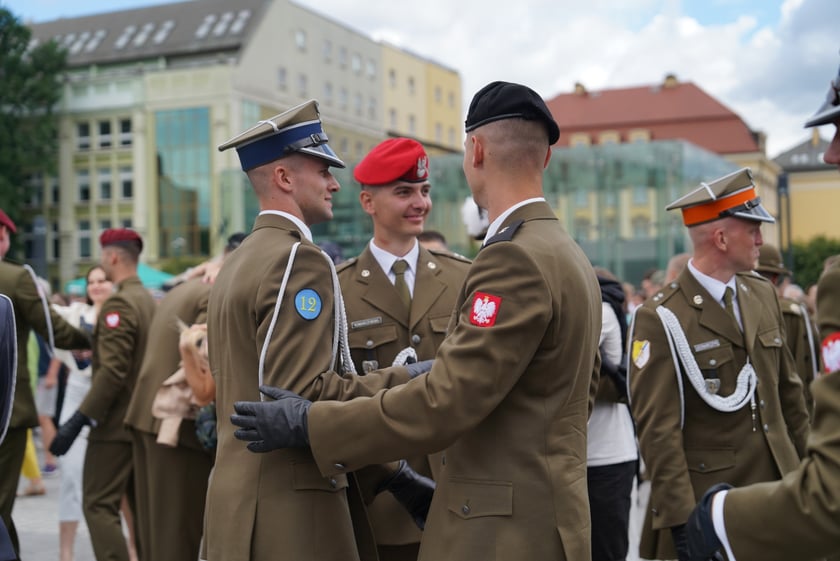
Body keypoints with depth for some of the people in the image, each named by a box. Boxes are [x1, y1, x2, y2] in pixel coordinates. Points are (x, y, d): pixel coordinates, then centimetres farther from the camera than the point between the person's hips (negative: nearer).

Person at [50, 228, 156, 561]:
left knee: (99, 506, -4)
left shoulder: (119, 303, -16)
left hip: (116, 423, -9)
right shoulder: (149, 300, 10)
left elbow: (112, 371, -22)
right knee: (142, 506, 14)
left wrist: (78, 420, -21)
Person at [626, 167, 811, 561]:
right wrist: (683, 521, -19)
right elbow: (658, 429, -17)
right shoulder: (661, 319, -15)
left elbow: (789, 392, 14)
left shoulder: (763, 295, 7)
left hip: (778, 490, 6)